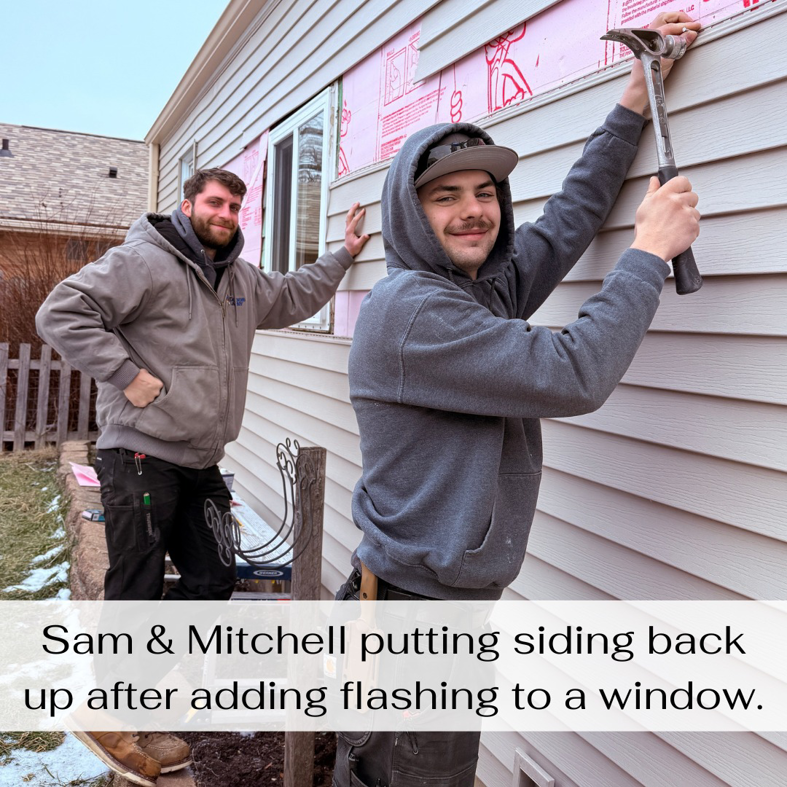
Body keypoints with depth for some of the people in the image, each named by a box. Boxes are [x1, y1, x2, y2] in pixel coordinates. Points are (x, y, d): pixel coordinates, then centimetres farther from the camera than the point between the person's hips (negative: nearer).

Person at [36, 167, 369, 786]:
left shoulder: (242, 280, 15)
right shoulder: (145, 261, -11)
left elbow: (292, 298, 31)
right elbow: (62, 313, -16)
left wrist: (343, 255, 26)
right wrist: (127, 373, -19)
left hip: (200, 462, 9)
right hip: (141, 459, -8)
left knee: (213, 579, 15)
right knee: (137, 592, 1)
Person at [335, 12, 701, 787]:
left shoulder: (490, 286, 7)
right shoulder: (410, 308, -20)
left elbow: (568, 219, 19)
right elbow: (572, 376, -23)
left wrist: (635, 98, 15)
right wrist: (650, 251, -12)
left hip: (455, 603, 8)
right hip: (412, 616, -8)